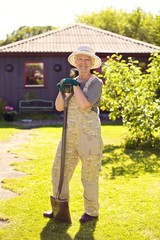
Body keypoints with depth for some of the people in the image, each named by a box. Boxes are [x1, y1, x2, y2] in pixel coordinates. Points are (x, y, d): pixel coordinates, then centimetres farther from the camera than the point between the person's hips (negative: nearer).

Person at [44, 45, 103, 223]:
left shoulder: (96, 83, -6)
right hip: (70, 134, 6)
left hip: (89, 134, -6)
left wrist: (75, 85, -11)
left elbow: (85, 105, -21)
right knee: (59, 170, 9)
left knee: (89, 175, 5)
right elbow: (59, 107, 5)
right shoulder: (72, 82, 11)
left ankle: (92, 212, 21)